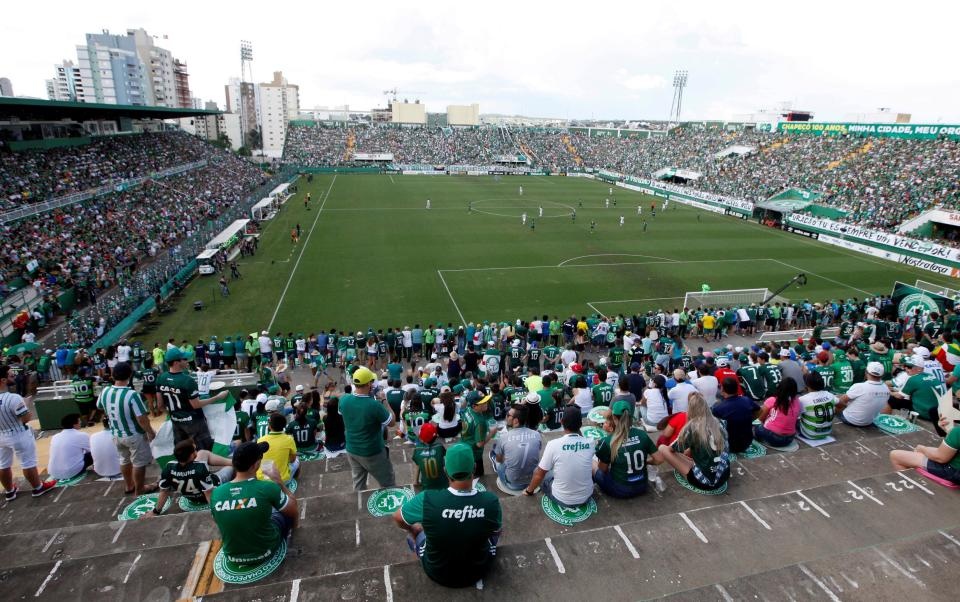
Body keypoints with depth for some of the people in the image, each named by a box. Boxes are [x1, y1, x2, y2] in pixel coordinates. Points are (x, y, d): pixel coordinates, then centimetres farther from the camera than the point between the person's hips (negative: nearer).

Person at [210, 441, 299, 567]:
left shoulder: (216, 493, -15)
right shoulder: (267, 488, -26)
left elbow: (217, 521, 7)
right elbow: (294, 509, -8)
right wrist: (278, 480, 0)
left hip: (233, 557, 3)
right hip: (264, 552, -3)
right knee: (287, 511, 22)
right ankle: (288, 532, 48)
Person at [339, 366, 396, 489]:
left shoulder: (344, 400, -15)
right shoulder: (374, 405, -32)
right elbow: (391, 422, -15)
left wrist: (357, 391, 6)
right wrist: (384, 401, -5)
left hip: (351, 450, 5)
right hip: (372, 453, -5)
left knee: (358, 483, 24)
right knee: (388, 484, 17)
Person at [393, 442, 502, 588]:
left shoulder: (428, 499, -32)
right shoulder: (490, 501, -28)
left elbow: (397, 518, -10)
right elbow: (496, 530, -5)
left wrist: (412, 529, 11)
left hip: (437, 573, -1)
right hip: (478, 571, 1)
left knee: (415, 528, 26)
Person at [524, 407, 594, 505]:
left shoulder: (553, 444, -21)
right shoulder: (590, 443, -13)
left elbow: (539, 474, -9)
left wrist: (529, 490, 8)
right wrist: (577, 427, 5)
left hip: (562, 499, -3)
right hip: (586, 496, 3)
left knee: (541, 473, 22)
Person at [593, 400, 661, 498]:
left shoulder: (607, 442, -20)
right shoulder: (642, 434, -9)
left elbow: (603, 469, -6)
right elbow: (659, 459, -3)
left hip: (619, 490, -5)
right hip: (641, 487, 5)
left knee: (592, 463, 16)